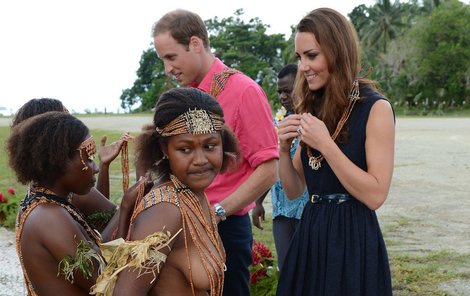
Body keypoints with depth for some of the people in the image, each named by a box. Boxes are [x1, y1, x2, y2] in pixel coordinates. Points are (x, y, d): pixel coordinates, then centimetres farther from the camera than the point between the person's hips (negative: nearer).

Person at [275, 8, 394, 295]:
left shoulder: (375, 108, -11)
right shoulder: (313, 109, 8)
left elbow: (375, 195, -17)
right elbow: (294, 191, 11)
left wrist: (325, 144, -19)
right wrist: (284, 149, -6)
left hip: (354, 239, -6)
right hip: (310, 236, 6)